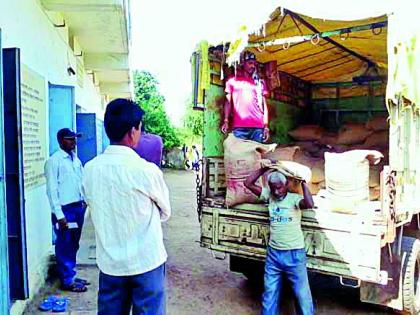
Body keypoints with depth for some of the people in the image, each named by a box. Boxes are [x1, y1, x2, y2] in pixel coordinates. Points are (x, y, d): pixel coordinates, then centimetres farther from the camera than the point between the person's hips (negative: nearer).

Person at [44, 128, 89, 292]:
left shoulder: (76, 159, 11)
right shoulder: (54, 161, -11)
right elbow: (52, 189, -14)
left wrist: (84, 199, 5)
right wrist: (59, 214, -17)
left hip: (78, 207, 7)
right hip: (65, 209, -7)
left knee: (73, 245, 16)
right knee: (64, 246, 5)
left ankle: (71, 275, 30)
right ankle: (67, 281, 16)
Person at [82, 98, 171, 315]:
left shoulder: (90, 169, -5)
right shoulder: (147, 171, -18)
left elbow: (93, 210, 9)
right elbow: (165, 212, -3)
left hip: (109, 262, 5)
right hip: (146, 261, -4)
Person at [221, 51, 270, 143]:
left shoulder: (259, 82, 18)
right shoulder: (232, 80, 14)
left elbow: (264, 105, 15)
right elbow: (228, 102, 10)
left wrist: (266, 126, 5)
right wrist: (226, 121, -4)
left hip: (258, 127, 2)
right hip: (238, 127, -1)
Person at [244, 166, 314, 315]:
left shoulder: (294, 198, -9)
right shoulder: (269, 195, 3)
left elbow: (309, 204, -31)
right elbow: (248, 183, -1)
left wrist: (303, 182, -21)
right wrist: (265, 168, -5)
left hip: (294, 254, -4)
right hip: (273, 253, 4)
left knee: (302, 294, 8)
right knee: (270, 293, 16)